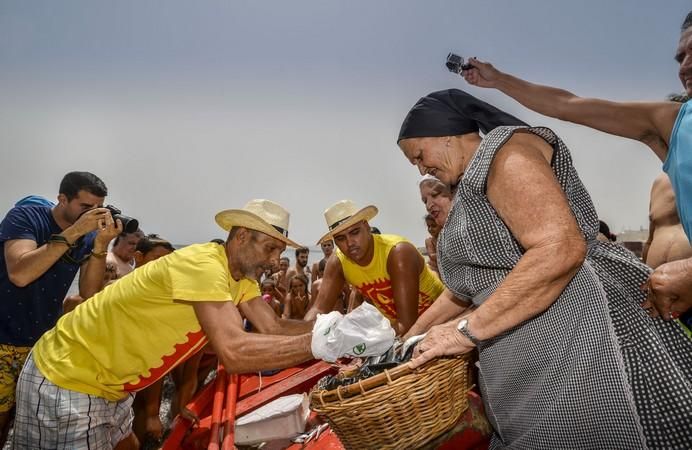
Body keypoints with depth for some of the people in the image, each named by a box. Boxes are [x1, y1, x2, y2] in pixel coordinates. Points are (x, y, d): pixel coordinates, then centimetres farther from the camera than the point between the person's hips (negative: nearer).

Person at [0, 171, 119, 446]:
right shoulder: (25, 216, -12)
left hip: (46, 343, 5)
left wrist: (101, 243, -20)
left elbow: (90, 293, -8)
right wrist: (74, 232, -30)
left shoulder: (89, 236, 0)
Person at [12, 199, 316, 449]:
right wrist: (317, 342, -38)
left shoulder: (241, 278, 1)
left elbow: (277, 330, -4)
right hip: (67, 381, -9)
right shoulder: (203, 264, -29)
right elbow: (233, 352, -40)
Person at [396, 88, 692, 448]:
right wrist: (414, 336, 25)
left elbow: (561, 249, -24)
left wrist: (467, 331, -20)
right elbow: (465, 287, 26)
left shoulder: (503, 149, -9)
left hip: (575, 332, -9)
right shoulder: (471, 186, 20)